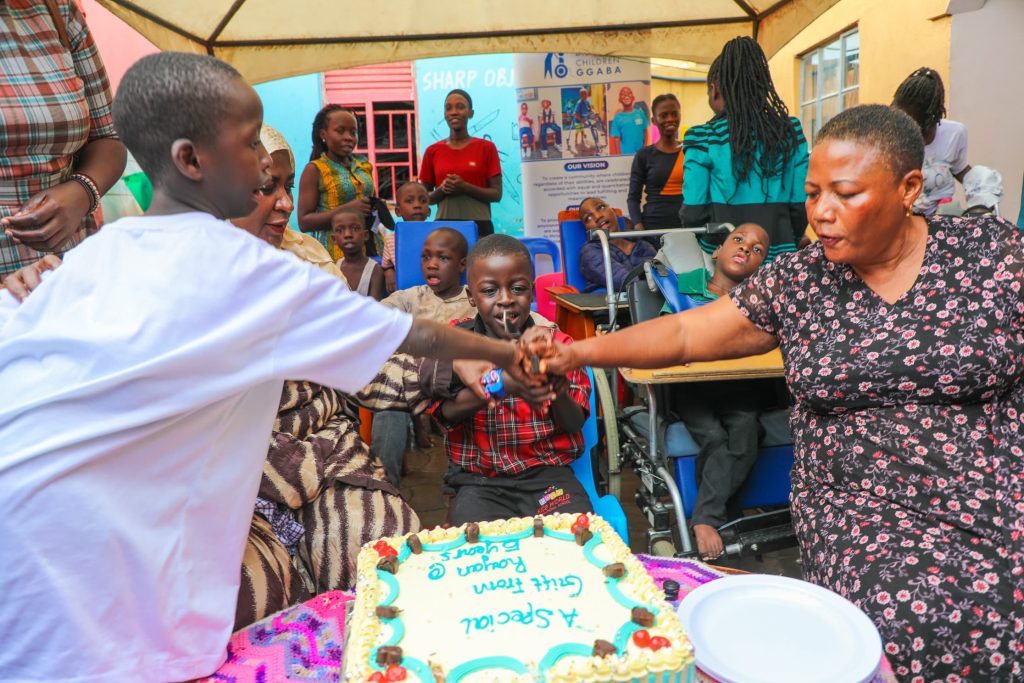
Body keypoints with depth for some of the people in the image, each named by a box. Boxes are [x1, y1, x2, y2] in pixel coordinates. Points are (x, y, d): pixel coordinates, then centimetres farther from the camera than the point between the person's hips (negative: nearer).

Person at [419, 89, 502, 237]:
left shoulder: (486, 147, 4)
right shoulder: (432, 151, 9)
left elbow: (496, 194, 0)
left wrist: (465, 187, -14)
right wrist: (441, 190, -8)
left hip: (478, 224, -1)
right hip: (443, 223, 2)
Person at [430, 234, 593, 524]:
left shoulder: (557, 343, 3)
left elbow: (575, 423, -1)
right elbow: (447, 411, -13)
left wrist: (558, 390, -24)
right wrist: (504, 384, -30)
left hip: (549, 471, 1)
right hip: (480, 480, 0)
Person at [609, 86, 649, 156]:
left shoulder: (640, 112, 2)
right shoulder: (618, 117, -2)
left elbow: (645, 132, 7)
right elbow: (616, 139, -2)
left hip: (641, 152, 2)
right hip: (625, 153, -2)